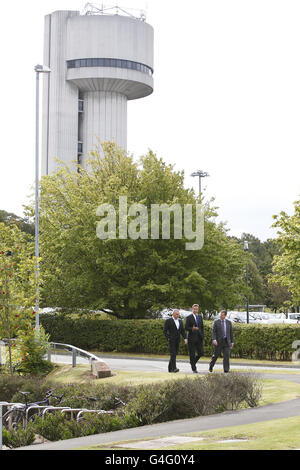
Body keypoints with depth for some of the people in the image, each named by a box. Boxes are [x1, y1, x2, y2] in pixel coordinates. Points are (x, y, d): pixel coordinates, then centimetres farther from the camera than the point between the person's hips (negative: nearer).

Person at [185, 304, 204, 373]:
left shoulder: (200, 317, 13)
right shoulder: (189, 317, -4)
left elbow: (202, 327, 17)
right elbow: (186, 328, -8)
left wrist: (203, 336, 9)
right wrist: (192, 329, -26)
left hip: (199, 338, 5)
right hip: (192, 338, -5)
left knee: (200, 353, 0)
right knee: (192, 354, -1)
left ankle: (193, 362, 26)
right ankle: (194, 368, 7)